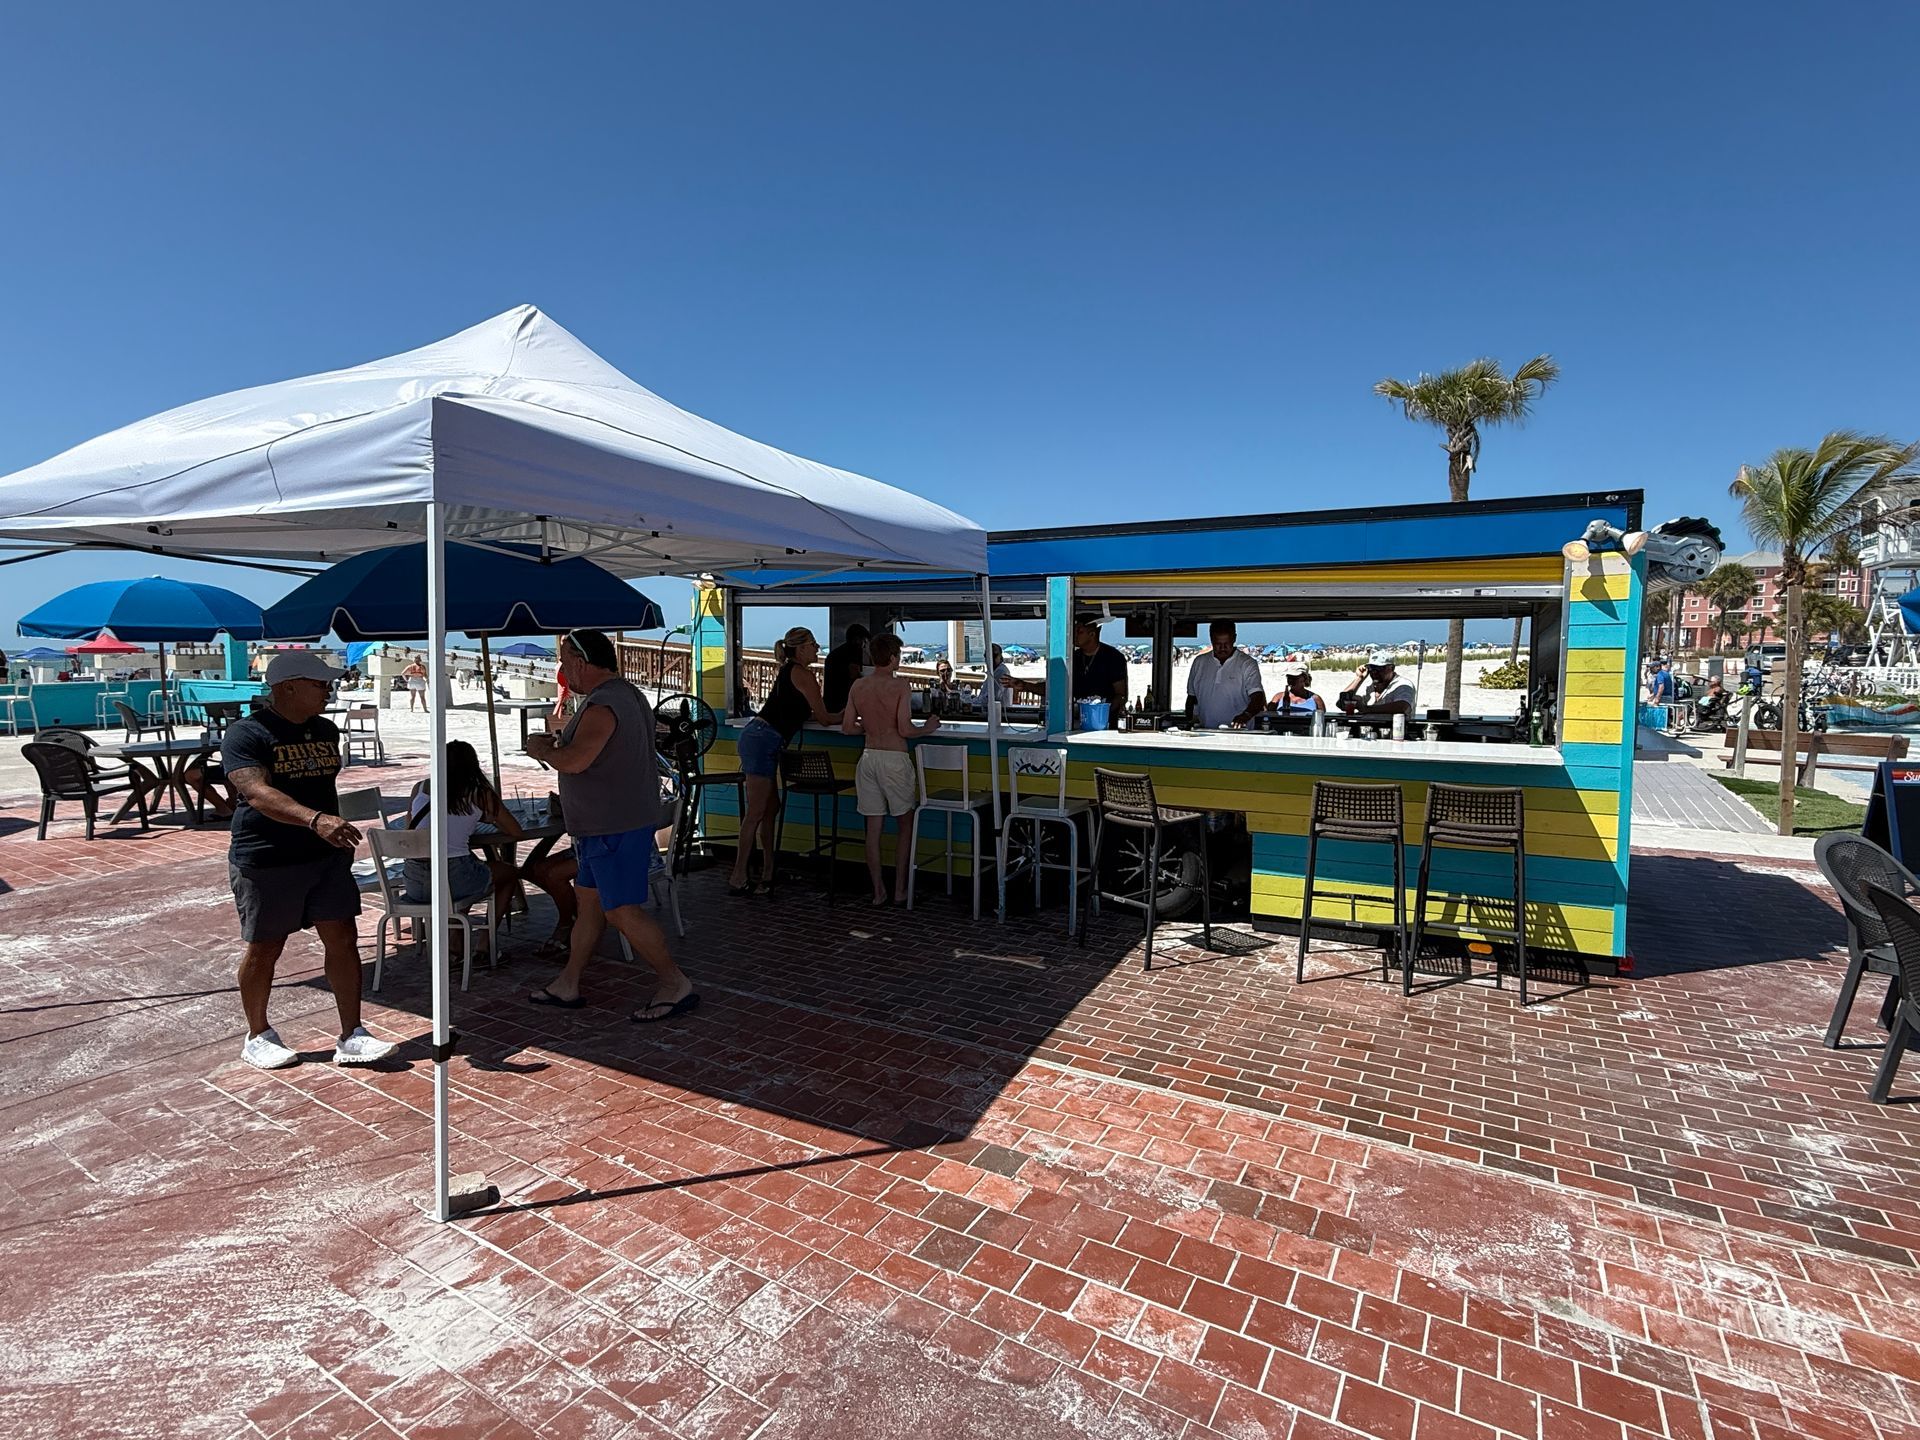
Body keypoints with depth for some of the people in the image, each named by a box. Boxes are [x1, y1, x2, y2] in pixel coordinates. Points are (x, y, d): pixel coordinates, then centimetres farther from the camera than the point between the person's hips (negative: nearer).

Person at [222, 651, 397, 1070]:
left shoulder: (326, 731, 10)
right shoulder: (247, 734, -13)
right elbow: (258, 793, -27)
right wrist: (315, 820, -42)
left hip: (327, 856, 6)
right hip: (267, 862, -5)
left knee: (343, 941, 1)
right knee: (264, 950, 9)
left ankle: (351, 1037, 7)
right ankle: (258, 1036, 30)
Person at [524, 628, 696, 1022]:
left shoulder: (601, 706, -20)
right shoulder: (629, 695, 14)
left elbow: (575, 761, -29)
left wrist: (541, 749, -9)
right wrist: (559, 744, 12)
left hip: (613, 827, -11)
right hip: (609, 823, 11)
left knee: (622, 911, -6)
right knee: (589, 899, 17)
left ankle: (676, 985, 3)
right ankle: (567, 984, 29)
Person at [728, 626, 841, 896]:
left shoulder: (790, 671, 21)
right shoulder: (802, 674, -6)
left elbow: (802, 712, 25)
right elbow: (825, 718, -2)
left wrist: (836, 713, 24)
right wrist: (845, 714, 16)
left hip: (758, 737, 10)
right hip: (763, 740, -10)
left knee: (770, 807, 13)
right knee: (756, 812, -7)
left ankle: (768, 870, 19)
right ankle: (738, 878, -3)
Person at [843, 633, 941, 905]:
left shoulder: (858, 686, 4)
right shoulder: (900, 686, -10)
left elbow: (847, 727, 6)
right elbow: (905, 729, -16)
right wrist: (927, 728, 2)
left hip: (868, 757, 5)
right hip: (894, 758, -4)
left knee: (874, 827, 9)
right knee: (907, 824, 11)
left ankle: (878, 891, 13)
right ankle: (900, 889, 13)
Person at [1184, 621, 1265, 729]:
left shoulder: (1247, 664, 2)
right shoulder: (1199, 662, 14)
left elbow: (1258, 698, -9)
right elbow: (1191, 698, 20)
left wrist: (1245, 715, -27)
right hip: (1204, 732, 3)